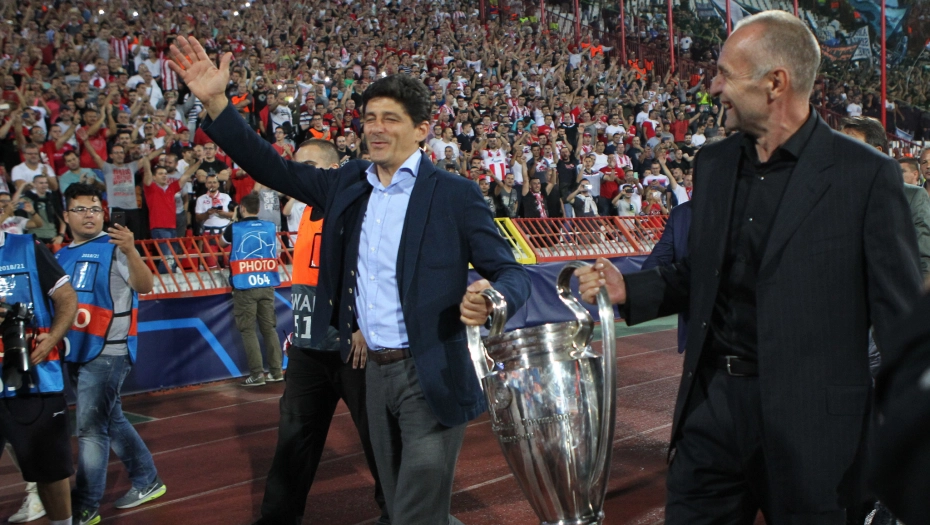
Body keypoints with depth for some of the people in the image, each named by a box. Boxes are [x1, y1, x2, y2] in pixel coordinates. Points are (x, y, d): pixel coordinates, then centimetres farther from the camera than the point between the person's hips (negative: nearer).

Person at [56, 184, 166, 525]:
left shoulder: (114, 247, -9)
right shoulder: (62, 256, 12)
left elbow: (144, 286, -25)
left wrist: (130, 251, -41)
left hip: (107, 352, -8)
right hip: (76, 353, 8)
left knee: (91, 427, -8)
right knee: (110, 420, 16)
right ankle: (147, 481, 30)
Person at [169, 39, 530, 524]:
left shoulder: (454, 194, -10)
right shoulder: (348, 183, 6)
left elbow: (510, 273, -10)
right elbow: (273, 169, 7)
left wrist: (492, 302, -33)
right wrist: (214, 102, -3)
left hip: (431, 377, -6)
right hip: (375, 371, 6)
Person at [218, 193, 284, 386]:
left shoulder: (234, 228, -1)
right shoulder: (270, 227, 7)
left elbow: (221, 243, 22)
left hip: (245, 287, -3)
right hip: (267, 285, 3)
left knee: (248, 330, 1)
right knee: (269, 328, 10)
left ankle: (257, 373, -1)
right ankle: (276, 370, 12)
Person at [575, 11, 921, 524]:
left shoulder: (866, 174, -10)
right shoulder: (713, 163, 7)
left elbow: (899, 318, -8)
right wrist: (627, 289, 0)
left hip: (810, 419, -4)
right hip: (712, 404, 5)